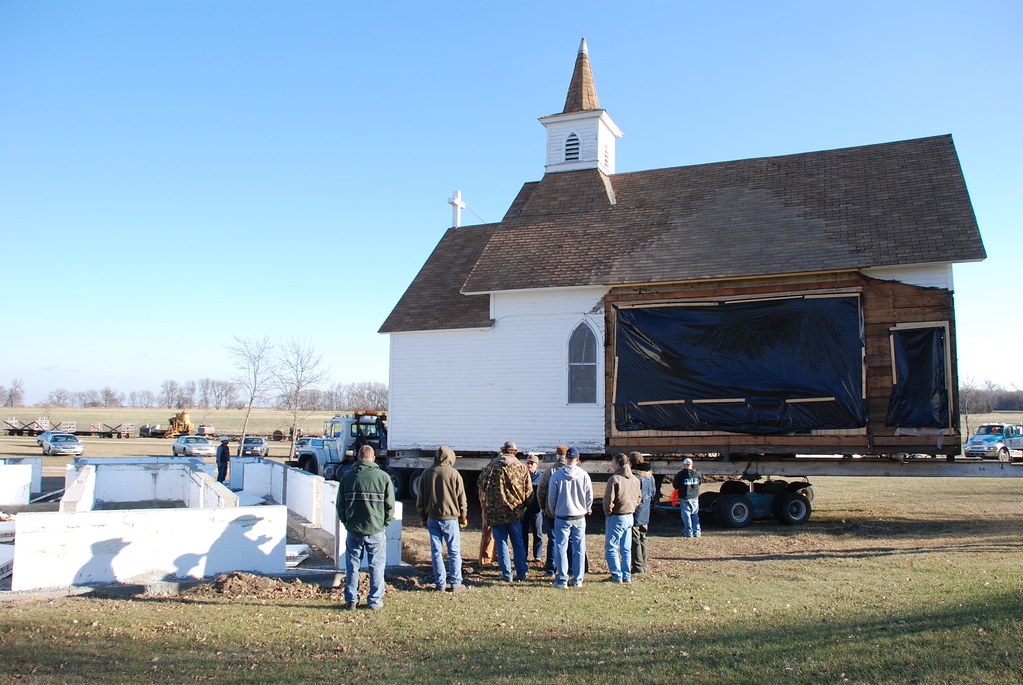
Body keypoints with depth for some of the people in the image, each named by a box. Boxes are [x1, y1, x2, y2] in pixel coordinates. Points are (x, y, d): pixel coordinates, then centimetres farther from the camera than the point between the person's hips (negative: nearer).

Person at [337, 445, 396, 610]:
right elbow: (390, 505, -2)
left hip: (353, 530, 2)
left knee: (352, 565, 12)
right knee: (376, 566, 9)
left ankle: (351, 600, 16)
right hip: (376, 530, -1)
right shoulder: (383, 477, -4)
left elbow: (340, 504, 5)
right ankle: (375, 601, 13)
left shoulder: (347, 476, 1)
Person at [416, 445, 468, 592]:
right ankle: (455, 584, 6)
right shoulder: (454, 474, -7)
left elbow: (420, 498, 10)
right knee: (454, 551, 4)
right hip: (450, 518, -3)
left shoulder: (427, 474, 4)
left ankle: (441, 583, 11)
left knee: (436, 551, 8)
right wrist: (463, 517, 9)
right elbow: (461, 498, -2)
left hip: (432, 518, 3)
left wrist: (423, 517, 19)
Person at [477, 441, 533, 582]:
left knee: (501, 543, 5)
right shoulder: (521, 467, -1)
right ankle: (521, 573, 16)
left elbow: (482, 485, 0)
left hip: (496, 512, -2)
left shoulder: (492, 466, -5)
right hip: (515, 512, 2)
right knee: (518, 543, 13)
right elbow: (529, 490, 2)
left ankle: (507, 574, 7)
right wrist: (523, 505, 16)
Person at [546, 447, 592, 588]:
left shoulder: (557, 475, -9)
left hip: (562, 518, -2)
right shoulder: (584, 475, -4)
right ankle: (578, 579, 14)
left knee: (561, 548, 4)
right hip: (579, 518, 2)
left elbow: (551, 498, -3)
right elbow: (590, 498, 3)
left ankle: (562, 579, 5)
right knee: (579, 548, 9)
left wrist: (554, 512, 14)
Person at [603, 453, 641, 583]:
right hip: (630, 517, 7)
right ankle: (627, 576, 15)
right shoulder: (635, 479, 7)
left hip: (616, 517, -7)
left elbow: (608, 500, -17)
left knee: (611, 548, 1)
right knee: (626, 549, 13)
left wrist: (608, 513, -3)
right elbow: (639, 497, 16)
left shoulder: (614, 479, -16)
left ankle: (617, 576, 0)